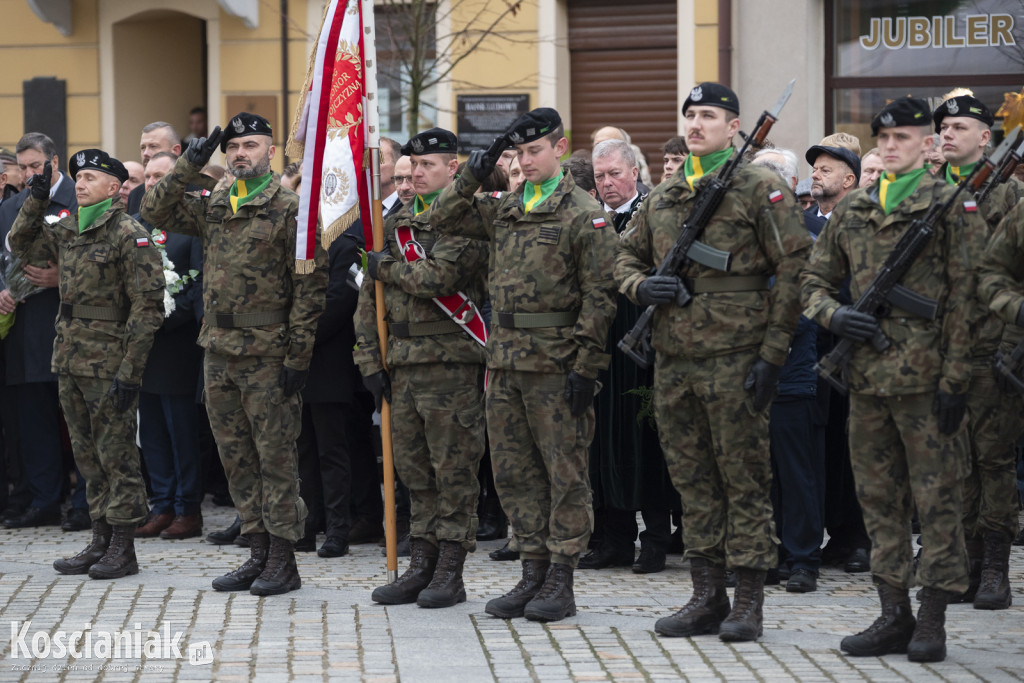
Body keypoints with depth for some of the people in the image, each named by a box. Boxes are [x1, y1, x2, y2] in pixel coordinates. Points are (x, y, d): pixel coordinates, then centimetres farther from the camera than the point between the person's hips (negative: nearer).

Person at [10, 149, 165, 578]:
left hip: (108, 366, -8)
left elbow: (147, 307, -14)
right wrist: (37, 199, 10)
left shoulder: (129, 235, -10)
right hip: (69, 363, 8)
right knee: (88, 457, 12)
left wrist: (129, 371, -18)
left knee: (116, 456, -2)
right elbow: (21, 244, 26)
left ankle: (123, 549, 4)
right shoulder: (66, 231, 12)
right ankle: (101, 540, 20)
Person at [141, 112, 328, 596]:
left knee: (275, 456, -2)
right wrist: (190, 166, -2)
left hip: (267, 355, -6)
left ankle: (282, 561, 4)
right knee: (237, 459, 10)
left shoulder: (291, 210, -7)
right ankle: (258, 553, 19)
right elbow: (155, 211, 8)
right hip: (219, 352, 6)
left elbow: (310, 285, -9)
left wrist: (297, 353, -13)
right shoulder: (213, 208, 12)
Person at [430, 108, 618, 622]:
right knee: (514, 473, 10)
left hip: (555, 363, -7)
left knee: (565, 472, -1)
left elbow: (598, 296, -9)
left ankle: (561, 580, 4)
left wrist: (584, 365, -14)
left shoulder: (584, 214, -6)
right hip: (505, 361, 7)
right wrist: (471, 179, 4)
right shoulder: (504, 209, 13)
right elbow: (445, 218, 21)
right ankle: (533, 573, 18)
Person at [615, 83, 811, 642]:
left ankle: (747, 601, 3)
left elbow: (794, 269, -8)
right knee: (692, 478, 10)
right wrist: (639, 286, 0)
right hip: (673, 359, 6)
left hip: (735, 357, -6)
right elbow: (626, 255, 25)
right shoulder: (662, 197, 15)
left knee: (744, 476, -2)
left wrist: (773, 352, -13)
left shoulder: (760, 188, -4)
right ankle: (706, 596, 17)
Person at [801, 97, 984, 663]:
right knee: (879, 499, 8)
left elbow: (963, 299, -7)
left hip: (925, 377, -5)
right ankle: (894, 615, 15)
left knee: (936, 498, -1)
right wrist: (833, 315, -3)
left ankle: (932, 621, 5)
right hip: (867, 377, 6)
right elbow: (813, 280, 19)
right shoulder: (852, 210, 13)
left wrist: (955, 377, -13)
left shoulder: (951, 207, -3)